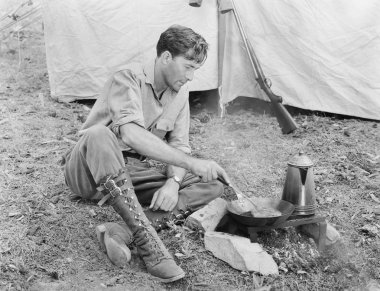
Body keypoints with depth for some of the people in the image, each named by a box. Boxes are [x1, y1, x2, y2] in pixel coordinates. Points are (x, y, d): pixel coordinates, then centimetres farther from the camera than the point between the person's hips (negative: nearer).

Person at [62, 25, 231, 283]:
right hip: (89, 173, -5)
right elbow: (131, 134, -34)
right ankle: (148, 242, -39)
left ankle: (123, 232, -28)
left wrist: (173, 182, -18)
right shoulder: (129, 77, -18)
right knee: (100, 135, -41)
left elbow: (179, 145, 2)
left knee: (212, 186, -11)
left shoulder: (179, 90, 4)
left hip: (129, 174, 6)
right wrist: (190, 162, -39)